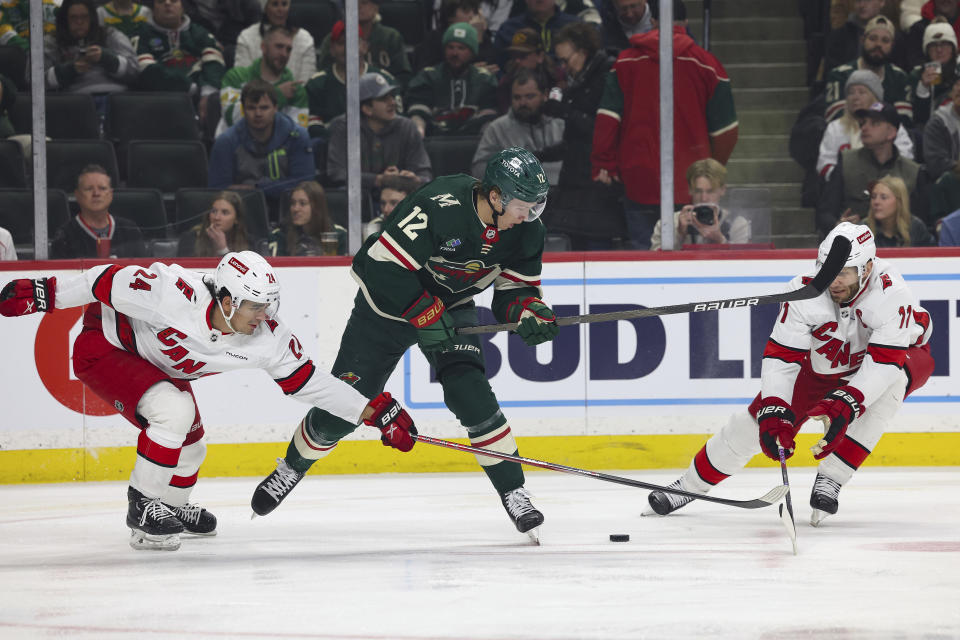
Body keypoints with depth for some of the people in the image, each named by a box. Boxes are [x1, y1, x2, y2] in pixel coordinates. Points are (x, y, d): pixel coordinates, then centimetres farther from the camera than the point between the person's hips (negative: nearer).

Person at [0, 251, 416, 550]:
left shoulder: (268, 339, -19)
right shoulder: (175, 295, -38)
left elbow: (308, 382, -11)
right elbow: (110, 283, -29)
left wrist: (375, 411, -15)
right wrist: (43, 295, -24)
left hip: (158, 367, 7)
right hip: (106, 347, -7)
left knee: (190, 443, 15)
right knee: (175, 411, -26)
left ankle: (171, 506, 44)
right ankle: (143, 509, -12)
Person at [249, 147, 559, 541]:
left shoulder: (524, 230, -15)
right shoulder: (440, 207, -35)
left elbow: (516, 289, -3)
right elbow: (385, 265, -35)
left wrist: (530, 312, -25)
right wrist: (426, 317, -34)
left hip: (451, 308, 4)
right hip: (388, 304, -4)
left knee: (472, 397, -19)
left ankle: (513, 493, -10)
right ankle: (291, 468, 29)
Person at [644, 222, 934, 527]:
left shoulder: (890, 291, -37)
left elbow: (885, 361, -42)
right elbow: (780, 357, -27)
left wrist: (845, 404, -54)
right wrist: (774, 413, -40)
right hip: (824, 364, 3)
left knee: (891, 380, -38)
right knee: (757, 420, -5)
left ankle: (831, 479, -28)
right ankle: (690, 485, 20)